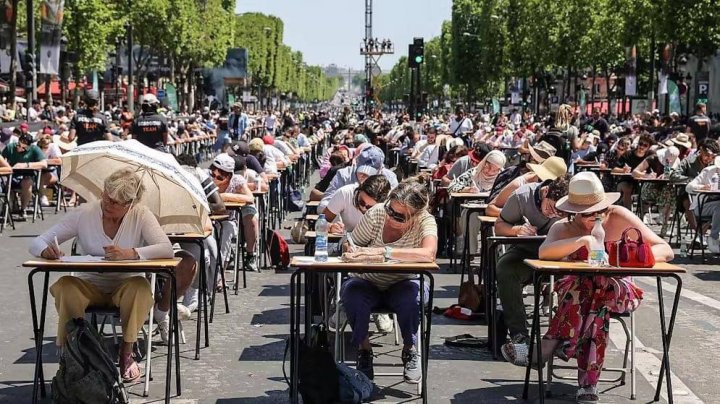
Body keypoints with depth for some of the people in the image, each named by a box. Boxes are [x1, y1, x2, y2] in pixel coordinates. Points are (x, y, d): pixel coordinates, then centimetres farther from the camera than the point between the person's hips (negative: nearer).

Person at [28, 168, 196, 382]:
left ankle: (126, 353, -15)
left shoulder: (141, 215, -8)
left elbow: (166, 249, -23)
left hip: (127, 285, 0)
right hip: (90, 287, 0)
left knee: (140, 287, -34)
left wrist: (131, 253, -39)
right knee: (65, 287, -31)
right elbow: (36, 243, -7)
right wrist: (46, 250, -32)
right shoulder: (83, 214, -7)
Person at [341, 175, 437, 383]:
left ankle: (410, 350, -6)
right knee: (352, 292, -32)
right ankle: (364, 350, -6)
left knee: (411, 294, -34)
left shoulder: (425, 221, -19)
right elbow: (350, 245, -2)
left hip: (400, 286, -1)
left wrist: (383, 251, -42)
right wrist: (351, 250, -27)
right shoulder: (376, 213, -15)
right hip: (367, 284, 1)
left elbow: (428, 254, -39)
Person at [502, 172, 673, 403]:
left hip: (620, 291, 0)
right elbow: (544, 252, -30)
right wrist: (583, 240, -43)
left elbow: (665, 251, -8)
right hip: (575, 290, 0)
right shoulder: (564, 228, -6)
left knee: (595, 285, -36)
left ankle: (548, 349, -34)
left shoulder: (619, 217, -6)